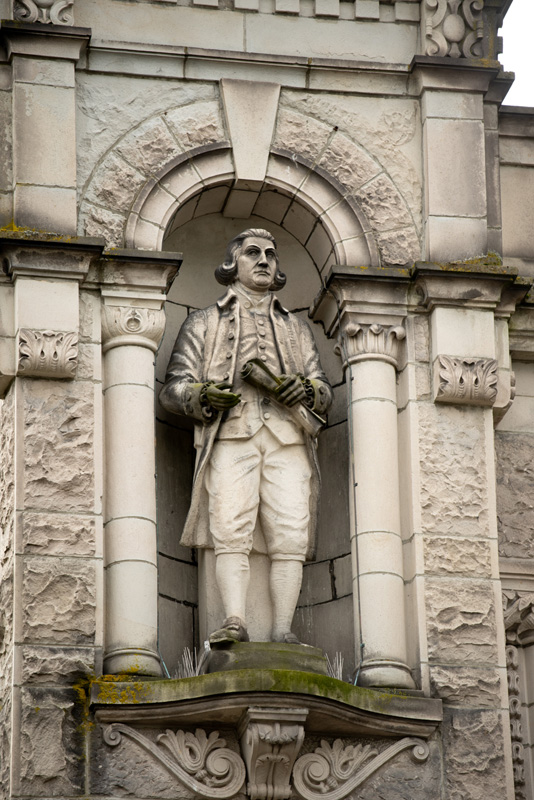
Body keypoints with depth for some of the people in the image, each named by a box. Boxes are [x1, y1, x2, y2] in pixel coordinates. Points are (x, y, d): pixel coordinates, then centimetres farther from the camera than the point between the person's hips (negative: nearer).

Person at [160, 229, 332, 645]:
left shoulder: (296, 327, 29)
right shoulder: (204, 322, 22)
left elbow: (325, 391, 22)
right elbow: (174, 388, 13)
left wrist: (308, 390, -3)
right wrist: (203, 395, -10)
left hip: (288, 437, 2)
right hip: (231, 435, -2)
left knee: (289, 534, -13)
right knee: (230, 529, -20)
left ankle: (283, 631, -18)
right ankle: (235, 622, -29)